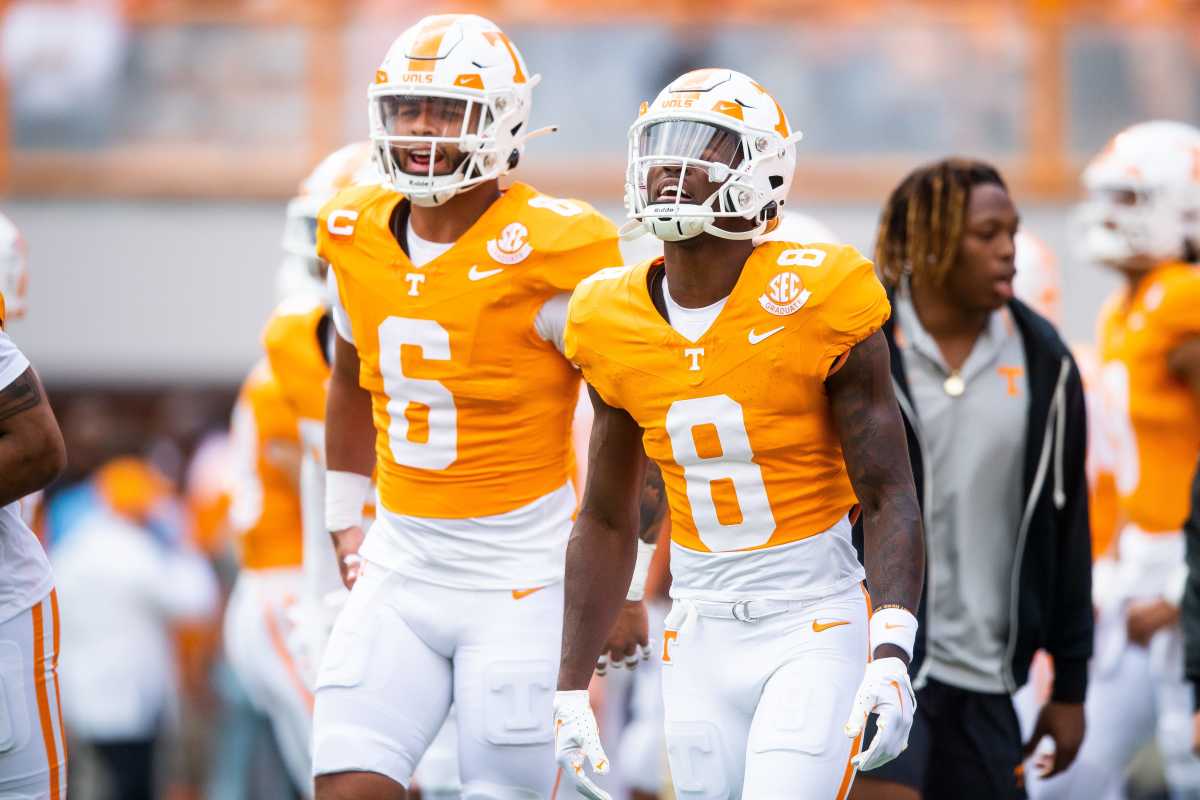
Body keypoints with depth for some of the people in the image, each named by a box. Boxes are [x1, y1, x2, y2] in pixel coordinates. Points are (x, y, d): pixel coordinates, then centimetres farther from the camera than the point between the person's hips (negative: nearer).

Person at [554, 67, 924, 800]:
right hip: (702, 637, 5)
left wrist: (891, 658, -24)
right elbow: (607, 522, 12)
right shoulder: (615, 326, 1)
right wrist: (572, 690, 10)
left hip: (814, 628, -5)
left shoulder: (815, 304, -12)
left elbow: (890, 498, -12)